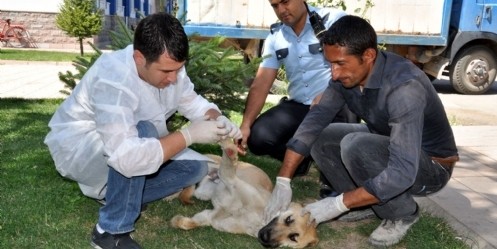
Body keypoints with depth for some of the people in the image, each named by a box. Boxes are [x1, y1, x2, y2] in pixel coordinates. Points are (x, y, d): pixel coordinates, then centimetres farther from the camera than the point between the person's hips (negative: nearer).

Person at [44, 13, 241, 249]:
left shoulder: (167, 64, -14)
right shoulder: (113, 80, -37)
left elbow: (191, 101, 2)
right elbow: (127, 157, -47)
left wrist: (217, 118, -20)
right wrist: (190, 135, -39)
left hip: (123, 148, 7)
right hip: (77, 148, -7)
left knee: (195, 166, -6)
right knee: (144, 131, -37)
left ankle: (113, 191, 2)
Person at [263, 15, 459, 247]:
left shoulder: (404, 87, -36)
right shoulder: (346, 75, -13)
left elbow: (402, 173, -40)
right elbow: (313, 121, -13)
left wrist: (338, 204, -35)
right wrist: (283, 182, -21)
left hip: (431, 165, -7)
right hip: (389, 145, 7)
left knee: (356, 146, -32)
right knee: (319, 137, -6)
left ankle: (402, 213, -7)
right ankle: (368, 202, 6)